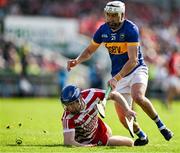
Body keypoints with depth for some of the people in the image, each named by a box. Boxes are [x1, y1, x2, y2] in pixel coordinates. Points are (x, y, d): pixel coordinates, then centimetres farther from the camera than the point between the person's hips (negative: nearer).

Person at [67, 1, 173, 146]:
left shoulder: (131, 29, -18)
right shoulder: (103, 30, -1)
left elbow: (133, 60, -24)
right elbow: (90, 50, 15)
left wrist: (116, 78, -32)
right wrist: (77, 61, -4)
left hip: (137, 69, -5)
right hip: (119, 75, 5)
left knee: (138, 97, -35)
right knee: (123, 117, -7)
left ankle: (161, 125, -14)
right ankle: (141, 136, 22)